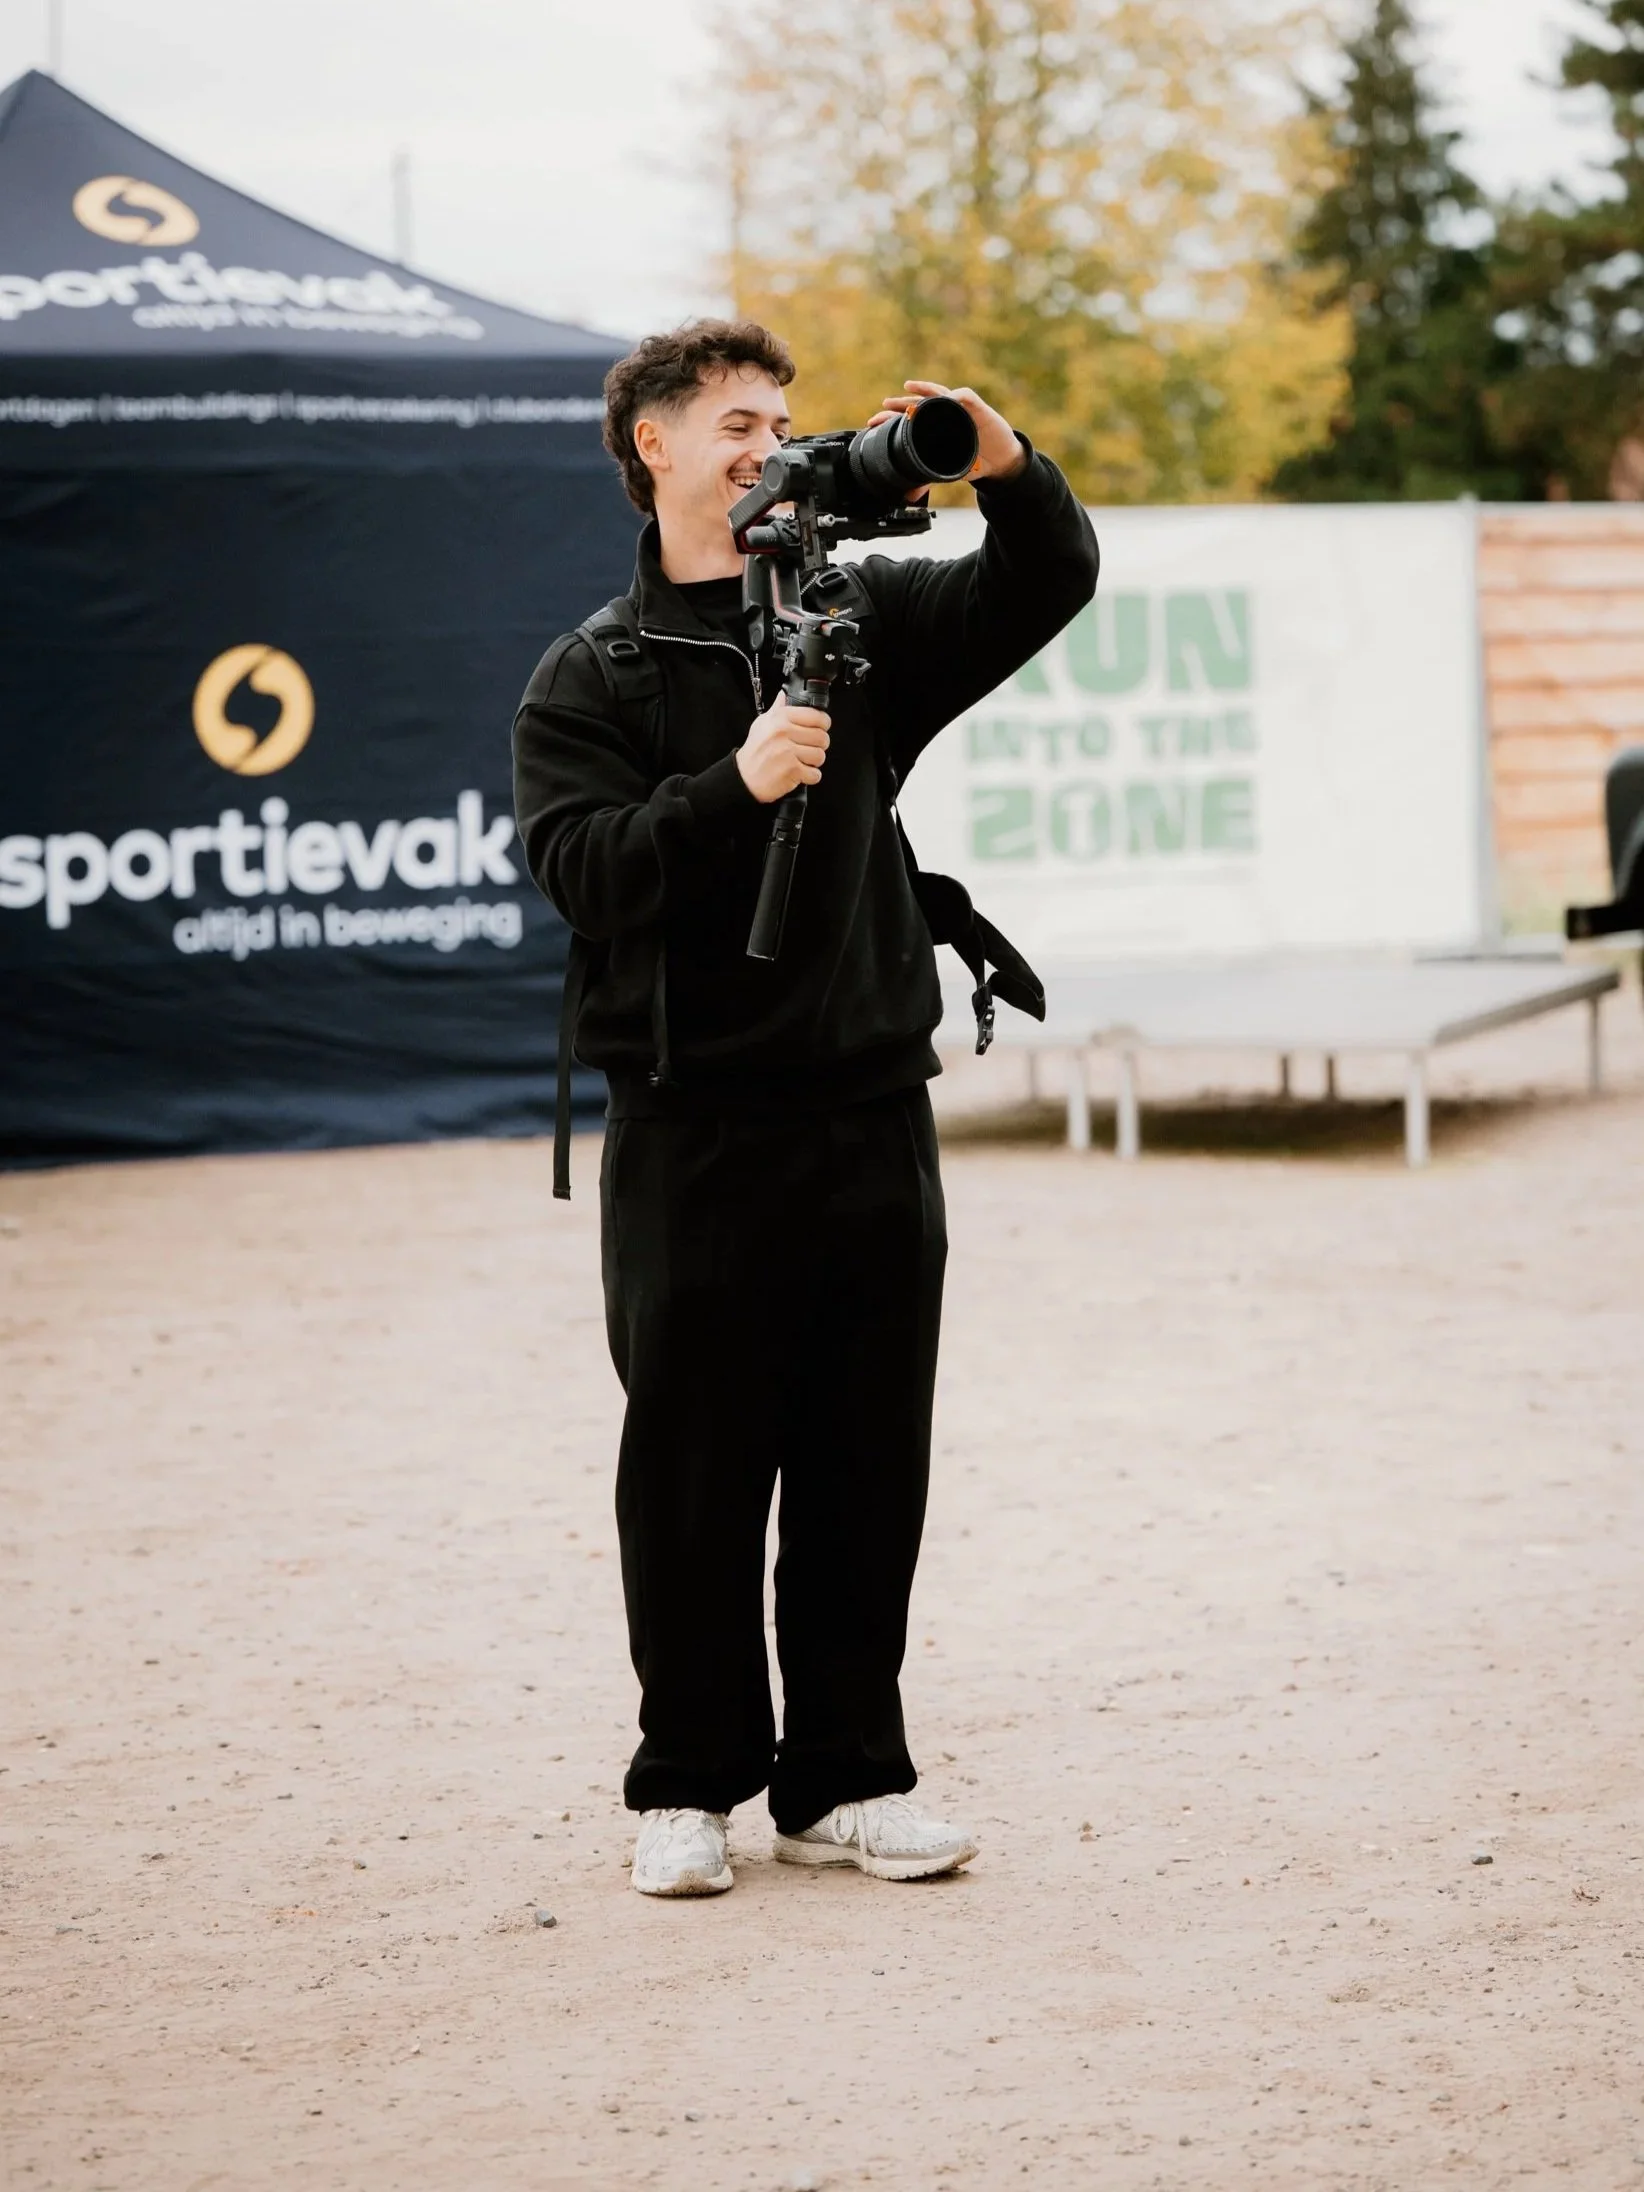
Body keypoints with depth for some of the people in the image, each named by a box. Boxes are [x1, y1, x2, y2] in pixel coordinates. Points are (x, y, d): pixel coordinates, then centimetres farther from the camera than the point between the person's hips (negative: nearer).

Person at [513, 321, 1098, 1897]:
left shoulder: (862, 620, 11)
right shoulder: (590, 680, 1)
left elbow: (1046, 587, 8)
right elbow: (590, 870, -11)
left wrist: (1009, 470, -11)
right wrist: (736, 786, -25)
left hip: (872, 1115, 3)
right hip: (694, 1129, -3)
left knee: (867, 1469, 7)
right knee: (695, 1471, 2)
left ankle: (845, 1777, 16)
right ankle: (689, 1785, 13)